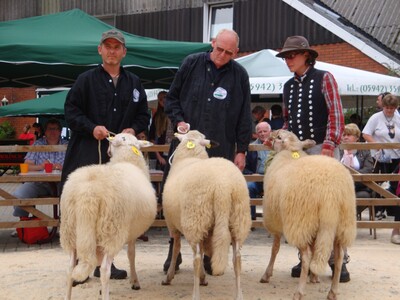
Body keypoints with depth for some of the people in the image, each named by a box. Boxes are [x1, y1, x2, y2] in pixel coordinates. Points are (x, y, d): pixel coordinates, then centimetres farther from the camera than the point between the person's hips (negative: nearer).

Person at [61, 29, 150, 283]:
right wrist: (91, 128, -14)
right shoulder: (86, 80, 5)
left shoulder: (134, 83, 16)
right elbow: (71, 111, 1)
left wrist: (134, 129, -1)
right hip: (88, 155, -3)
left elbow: (144, 115, 19)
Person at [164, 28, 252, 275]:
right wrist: (179, 120, -4)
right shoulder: (192, 64, 5)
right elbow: (172, 97, 12)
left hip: (221, 150, 0)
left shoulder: (239, 75, 5)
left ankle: (210, 255, 12)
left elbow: (244, 116, 8)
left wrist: (241, 150, 5)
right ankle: (174, 252, 15)